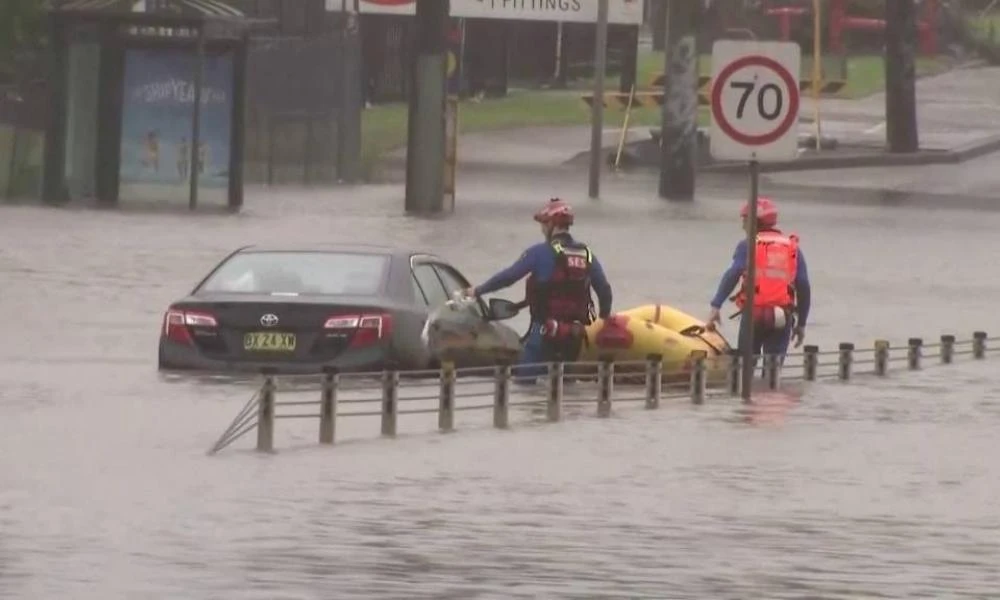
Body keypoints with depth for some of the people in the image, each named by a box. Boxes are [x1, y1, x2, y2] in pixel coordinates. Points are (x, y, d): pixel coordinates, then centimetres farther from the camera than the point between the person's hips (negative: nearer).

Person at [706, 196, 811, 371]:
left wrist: (716, 306, -19)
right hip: (782, 319, 2)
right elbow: (804, 287, 8)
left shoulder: (748, 246, 2)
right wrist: (801, 323, 15)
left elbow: (733, 275, -13)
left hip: (754, 315, -2)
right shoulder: (793, 249, 12)